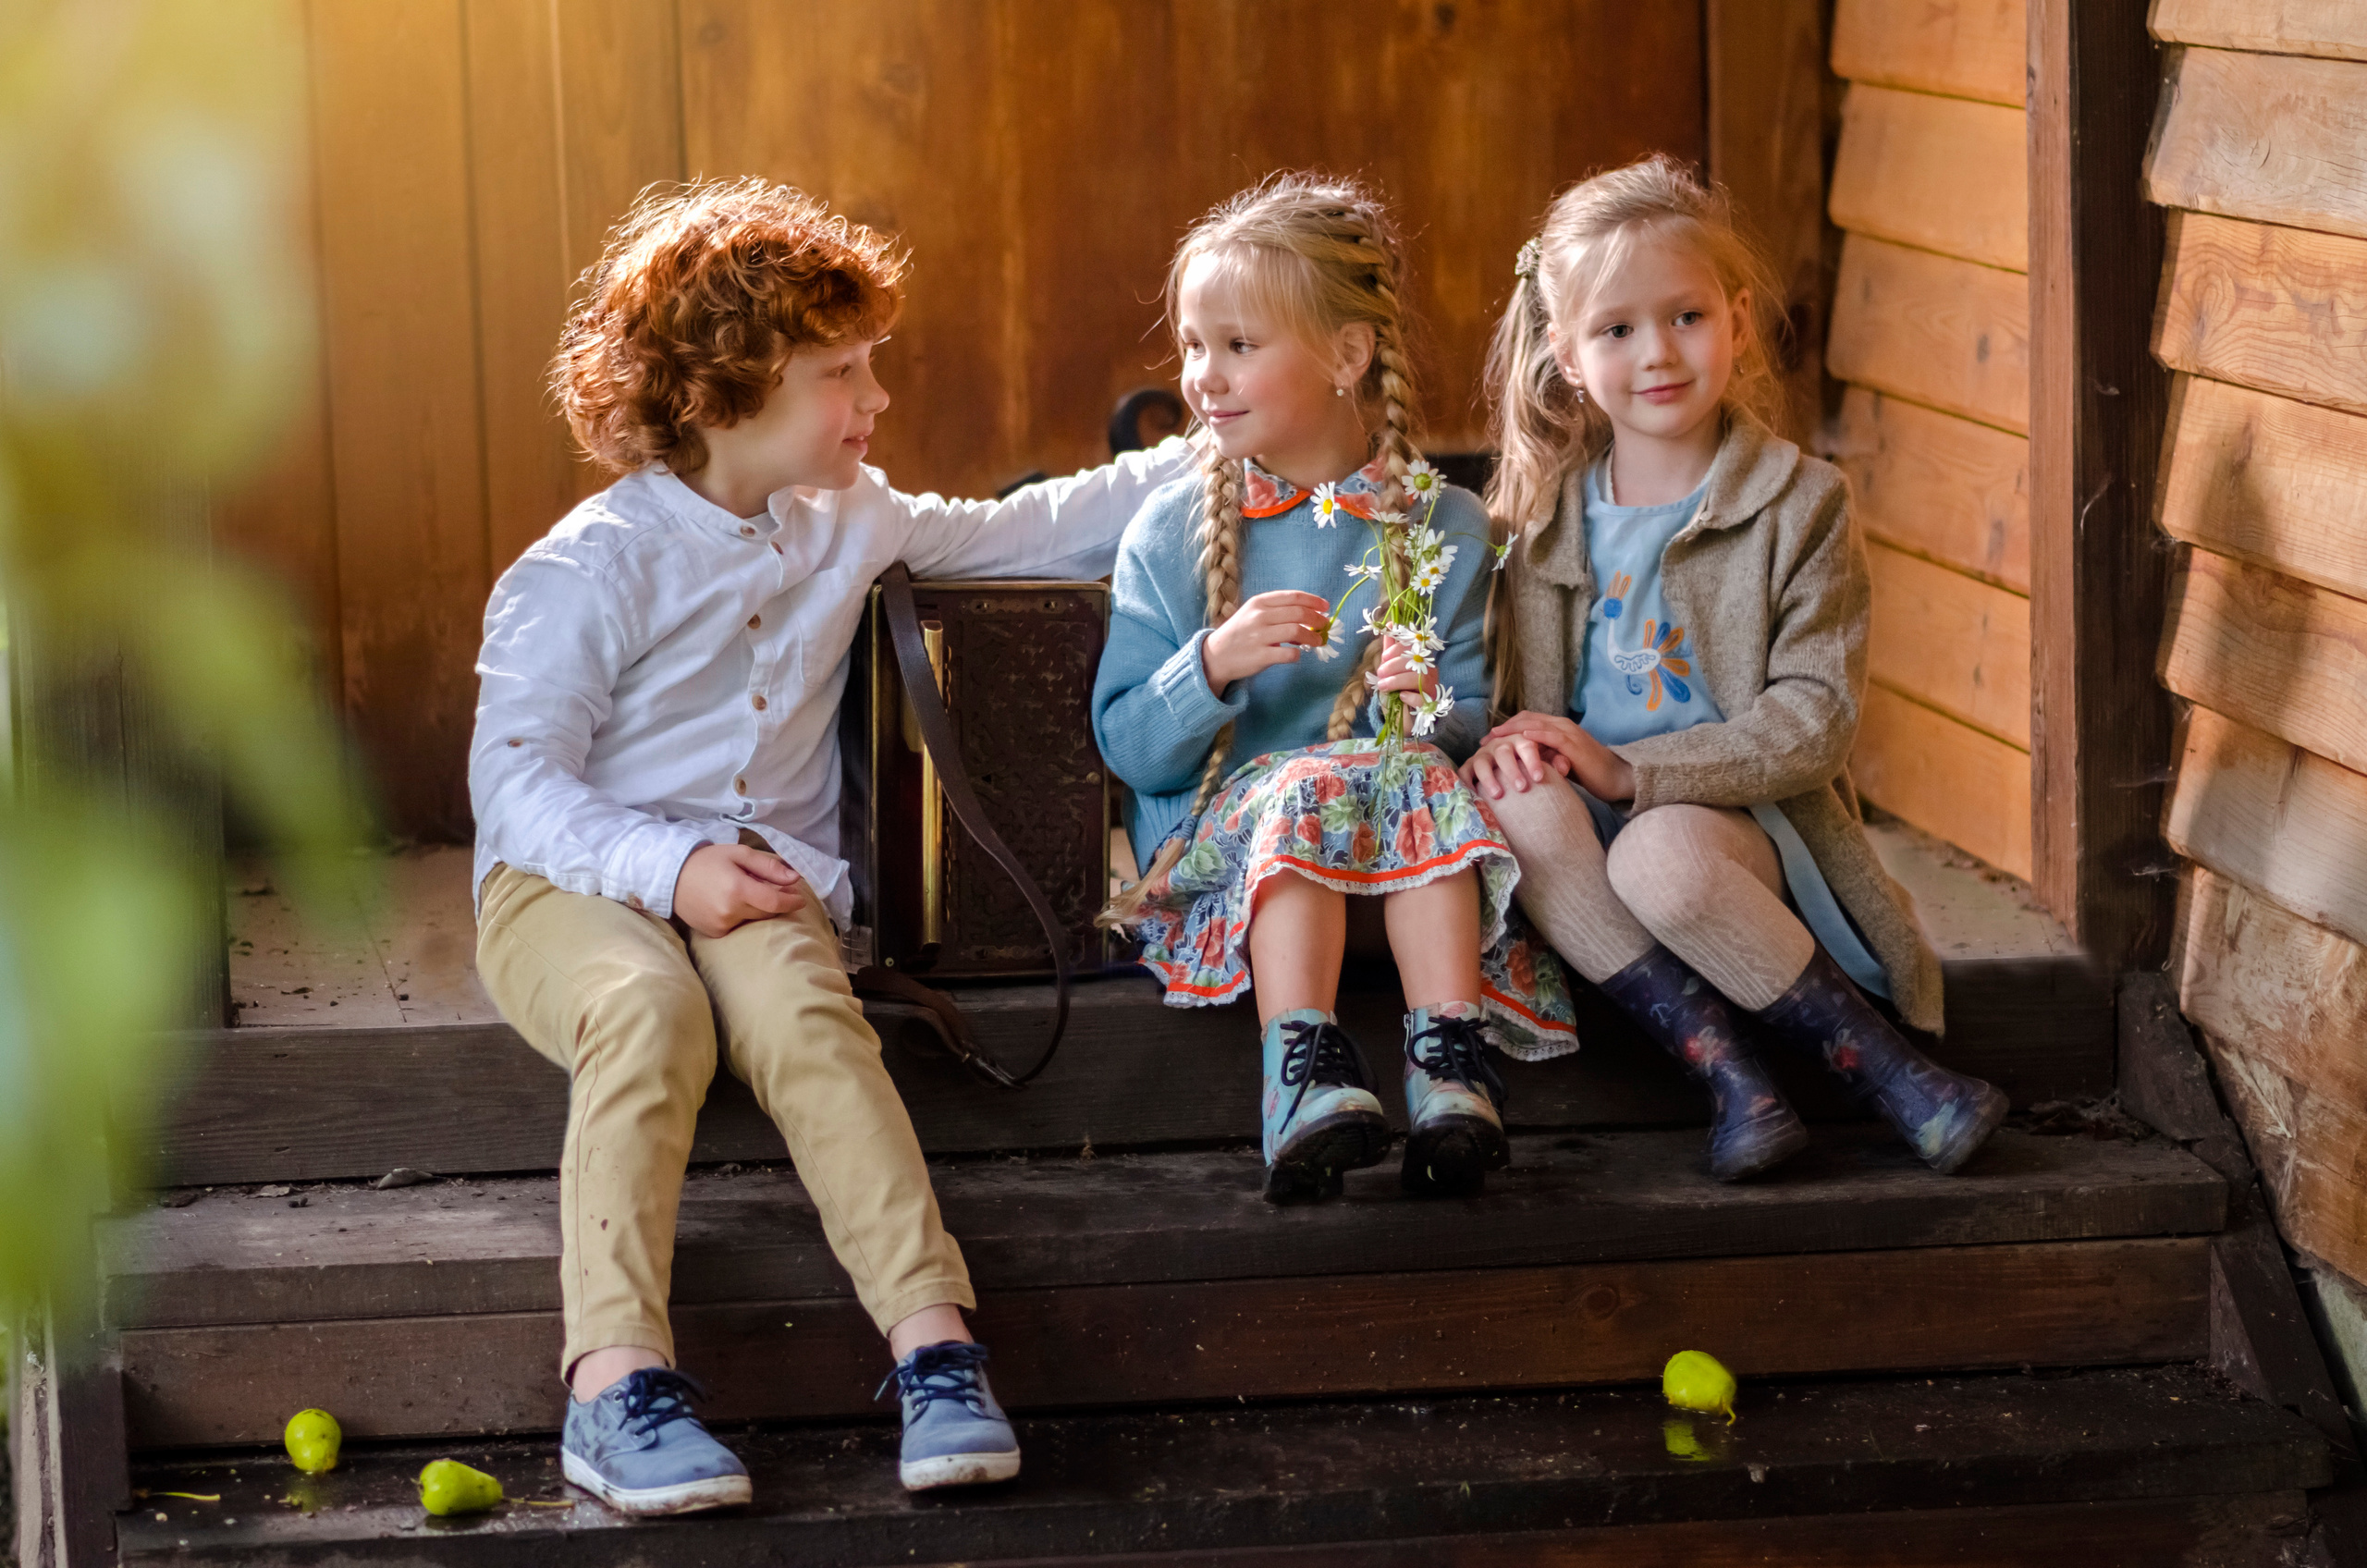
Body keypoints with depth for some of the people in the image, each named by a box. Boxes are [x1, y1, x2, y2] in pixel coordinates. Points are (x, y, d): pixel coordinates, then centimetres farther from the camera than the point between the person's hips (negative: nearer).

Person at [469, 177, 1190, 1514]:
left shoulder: (846, 522, 17)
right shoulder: (594, 566, -4)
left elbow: (1019, 535, 31)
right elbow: (516, 776, -9)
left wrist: (1195, 465, 25)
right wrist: (669, 864, -23)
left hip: (763, 887, 4)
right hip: (572, 884, -4)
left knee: (802, 1007, -32)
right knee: (651, 1007, -38)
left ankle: (934, 1332, -44)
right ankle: (619, 1373, -46)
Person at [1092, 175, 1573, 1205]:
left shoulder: (1444, 527, 6)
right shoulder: (1171, 534, 6)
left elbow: (1478, 725, 5)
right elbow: (1128, 749, 1)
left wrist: (1434, 711, -18)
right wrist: (1211, 667, -18)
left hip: (1414, 851, 1)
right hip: (1217, 837, -1)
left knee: (1417, 770, -32)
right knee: (1309, 784, -33)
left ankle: (1450, 1058, -40)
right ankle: (1306, 1071, -47)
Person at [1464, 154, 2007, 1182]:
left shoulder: (1801, 505, -3)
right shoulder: (1542, 515, 10)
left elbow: (1814, 721, -9)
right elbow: (1512, 686, 14)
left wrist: (1632, 770, -19)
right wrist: (1505, 743, -13)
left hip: (1748, 817, -4)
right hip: (1588, 822, 4)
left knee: (1661, 855, -38)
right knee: (1518, 802, -31)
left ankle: (1883, 1061, -20)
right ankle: (1729, 1075, -31)